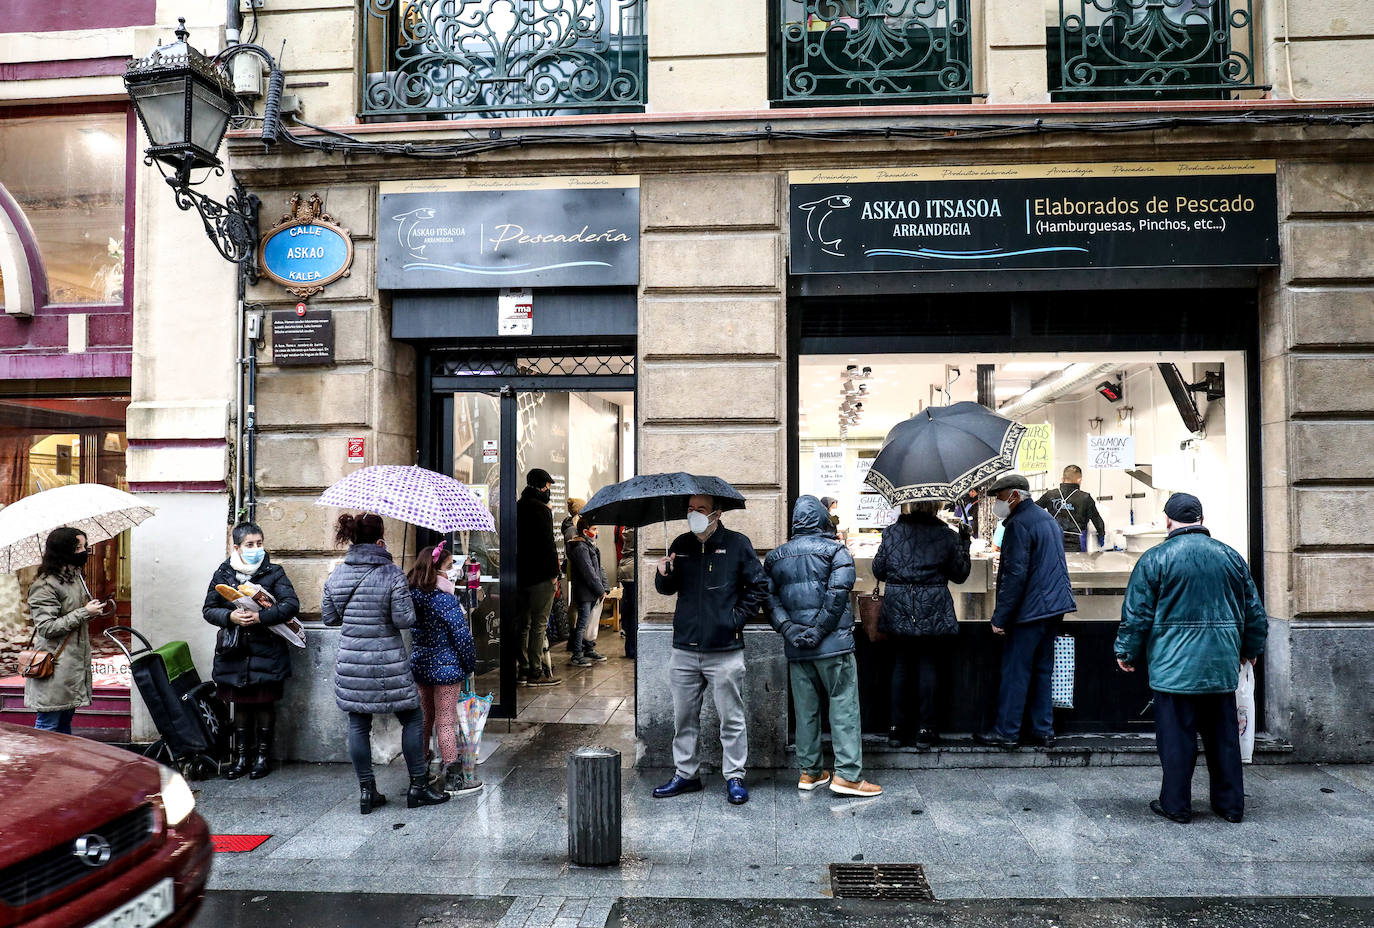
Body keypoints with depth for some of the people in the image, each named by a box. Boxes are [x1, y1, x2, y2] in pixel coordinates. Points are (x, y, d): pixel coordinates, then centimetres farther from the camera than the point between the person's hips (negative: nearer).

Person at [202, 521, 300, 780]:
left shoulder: (273, 573, -2)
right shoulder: (223, 574, 4)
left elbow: (291, 604, -12)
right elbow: (208, 609, 4)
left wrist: (260, 617, -23)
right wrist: (230, 616, -15)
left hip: (267, 652, -2)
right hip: (234, 652, 2)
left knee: (265, 704, 6)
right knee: (240, 705, 12)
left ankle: (263, 755, 20)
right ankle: (241, 756, 24)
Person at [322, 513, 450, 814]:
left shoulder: (336, 575, 2)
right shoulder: (391, 574, -14)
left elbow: (328, 617, 11)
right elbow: (405, 620, -15)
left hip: (350, 663, 5)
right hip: (387, 664, -4)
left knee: (358, 725, 12)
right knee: (412, 720, 10)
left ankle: (366, 791, 18)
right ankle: (418, 786, 15)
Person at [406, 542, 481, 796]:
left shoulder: (412, 596, 1)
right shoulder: (445, 600, -20)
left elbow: (410, 631, 12)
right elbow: (462, 636, -18)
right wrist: (470, 664, -5)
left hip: (419, 666, 7)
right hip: (446, 668, -7)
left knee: (424, 719, 18)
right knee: (446, 722, 1)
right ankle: (454, 780, 10)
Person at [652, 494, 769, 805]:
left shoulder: (737, 544, -3)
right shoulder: (680, 545, 9)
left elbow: (759, 587, 0)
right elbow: (668, 589, 16)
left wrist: (737, 617, -7)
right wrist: (664, 576, -6)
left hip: (725, 651, -4)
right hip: (684, 649, 4)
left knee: (732, 719, 5)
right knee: (683, 718, 13)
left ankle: (735, 777, 18)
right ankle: (685, 773, 27)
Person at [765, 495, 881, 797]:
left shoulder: (775, 557, 10)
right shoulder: (835, 550, -4)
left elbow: (770, 599, 1)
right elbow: (837, 593, -16)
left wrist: (788, 630, -6)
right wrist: (819, 631, -13)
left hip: (797, 648, 5)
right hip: (833, 646, -5)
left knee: (806, 709, 12)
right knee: (844, 706, 2)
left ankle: (810, 771, 20)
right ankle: (847, 774, 1)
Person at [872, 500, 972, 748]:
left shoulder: (891, 532, -1)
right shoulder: (947, 536, -4)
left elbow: (878, 571, 5)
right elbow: (960, 574, 7)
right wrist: (964, 544, 19)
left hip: (897, 611, 1)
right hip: (932, 612, -1)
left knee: (900, 666, 10)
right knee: (927, 666, 7)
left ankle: (896, 728, 14)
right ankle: (925, 730, 10)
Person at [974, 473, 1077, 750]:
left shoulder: (1018, 524, -15)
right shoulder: (1047, 518, 16)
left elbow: (1015, 574, -20)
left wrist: (1000, 617, -16)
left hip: (1031, 610, -9)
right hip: (1055, 606, 9)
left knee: (1015, 671, -2)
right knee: (1042, 669, 14)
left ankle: (1006, 732, 5)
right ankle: (1044, 731, 18)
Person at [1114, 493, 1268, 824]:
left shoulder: (1155, 558, -7)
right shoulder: (1230, 556, 6)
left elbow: (1137, 614, -7)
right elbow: (1255, 612, 13)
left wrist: (1127, 652, 7)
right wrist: (1250, 649, 28)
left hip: (1174, 666, -4)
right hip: (1222, 665, 4)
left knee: (1176, 735, 3)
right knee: (1223, 734, 14)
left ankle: (1176, 805, 11)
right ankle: (1231, 804, 23)